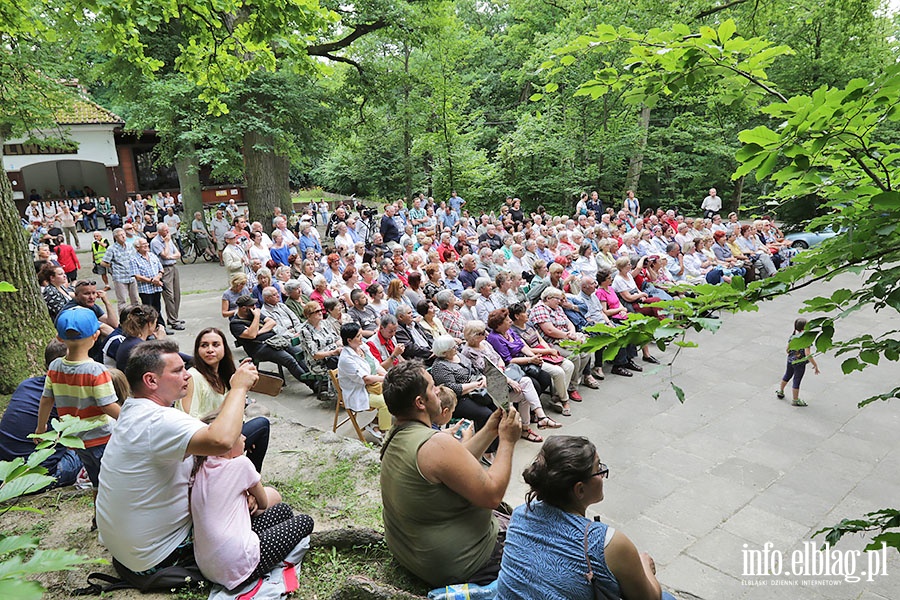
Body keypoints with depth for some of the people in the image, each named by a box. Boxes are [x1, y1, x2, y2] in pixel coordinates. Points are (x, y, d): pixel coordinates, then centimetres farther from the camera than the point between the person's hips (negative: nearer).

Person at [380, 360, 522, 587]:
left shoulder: (394, 438, -1)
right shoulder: (437, 443, -31)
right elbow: (492, 495, -26)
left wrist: (490, 431, 3)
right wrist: (507, 441, -16)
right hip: (455, 566, -9)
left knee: (502, 517, 25)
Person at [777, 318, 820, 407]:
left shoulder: (792, 336, -4)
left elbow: (788, 349, 5)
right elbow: (807, 354, -28)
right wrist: (815, 365, -21)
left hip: (790, 360, 6)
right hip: (800, 364, -6)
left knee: (787, 376, 26)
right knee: (796, 381, 7)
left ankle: (780, 392, 44)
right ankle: (795, 401, 22)